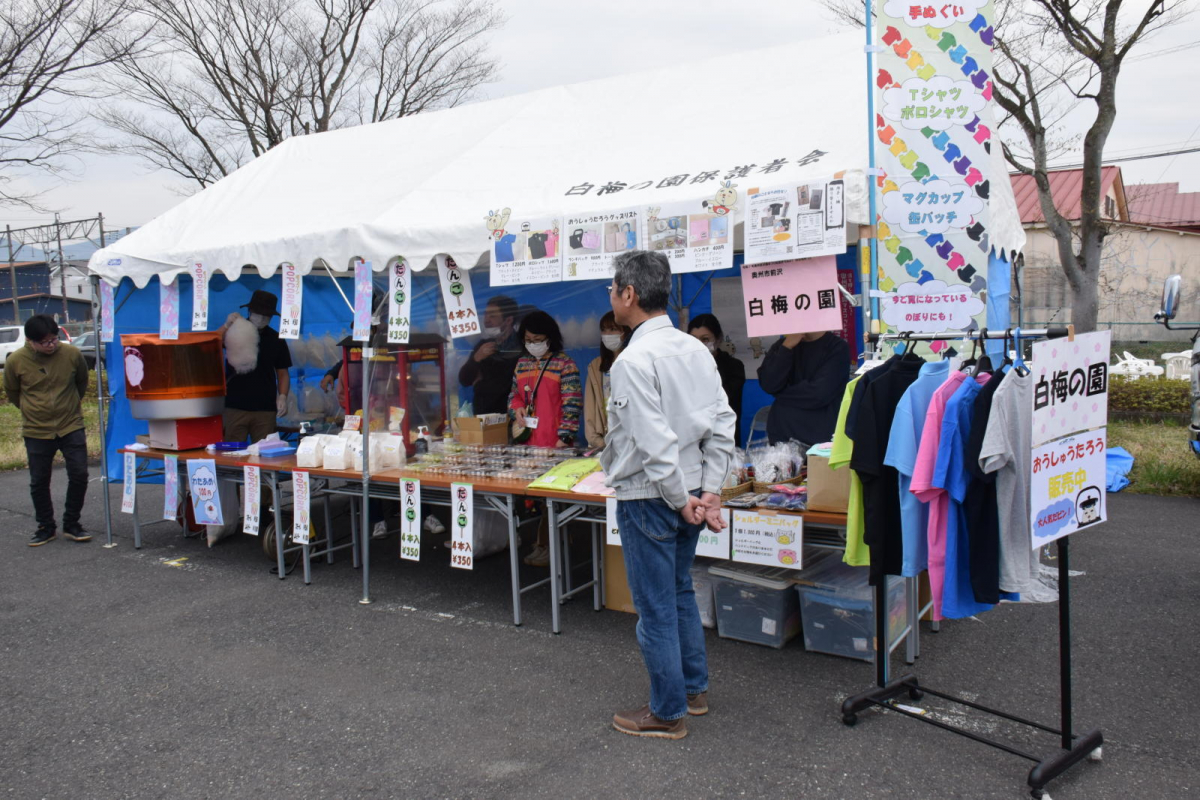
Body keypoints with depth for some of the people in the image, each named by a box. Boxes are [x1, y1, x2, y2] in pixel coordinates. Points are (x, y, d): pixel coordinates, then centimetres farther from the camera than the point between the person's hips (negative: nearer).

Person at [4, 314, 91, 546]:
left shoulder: (72, 354, -10)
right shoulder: (15, 361, -11)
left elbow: (82, 382, 11)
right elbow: (12, 393, 8)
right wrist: (33, 411, 14)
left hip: (72, 427, 0)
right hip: (36, 432, 0)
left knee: (79, 475, -2)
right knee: (39, 482, 7)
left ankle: (71, 525, 15)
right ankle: (46, 527, 23)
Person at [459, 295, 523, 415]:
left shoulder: (522, 346, -12)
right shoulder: (483, 345, 7)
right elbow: (464, 380, 4)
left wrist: (481, 384, 4)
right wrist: (476, 358, -13)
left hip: (509, 414, -5)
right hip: (482, 413, 5)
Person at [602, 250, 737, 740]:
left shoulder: (634, 360, -20)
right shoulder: (695, 349, 4)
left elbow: (655, 443, -25)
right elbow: (723, 423, 2)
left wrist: (682, 500, -14)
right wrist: (709, 491, 1)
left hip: (649, 498, -8)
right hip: (689, 491, 8)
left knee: (655, 608, 6)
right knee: (680, 592, 23)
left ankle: (668, 713, 19)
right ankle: (694, 689, 37)